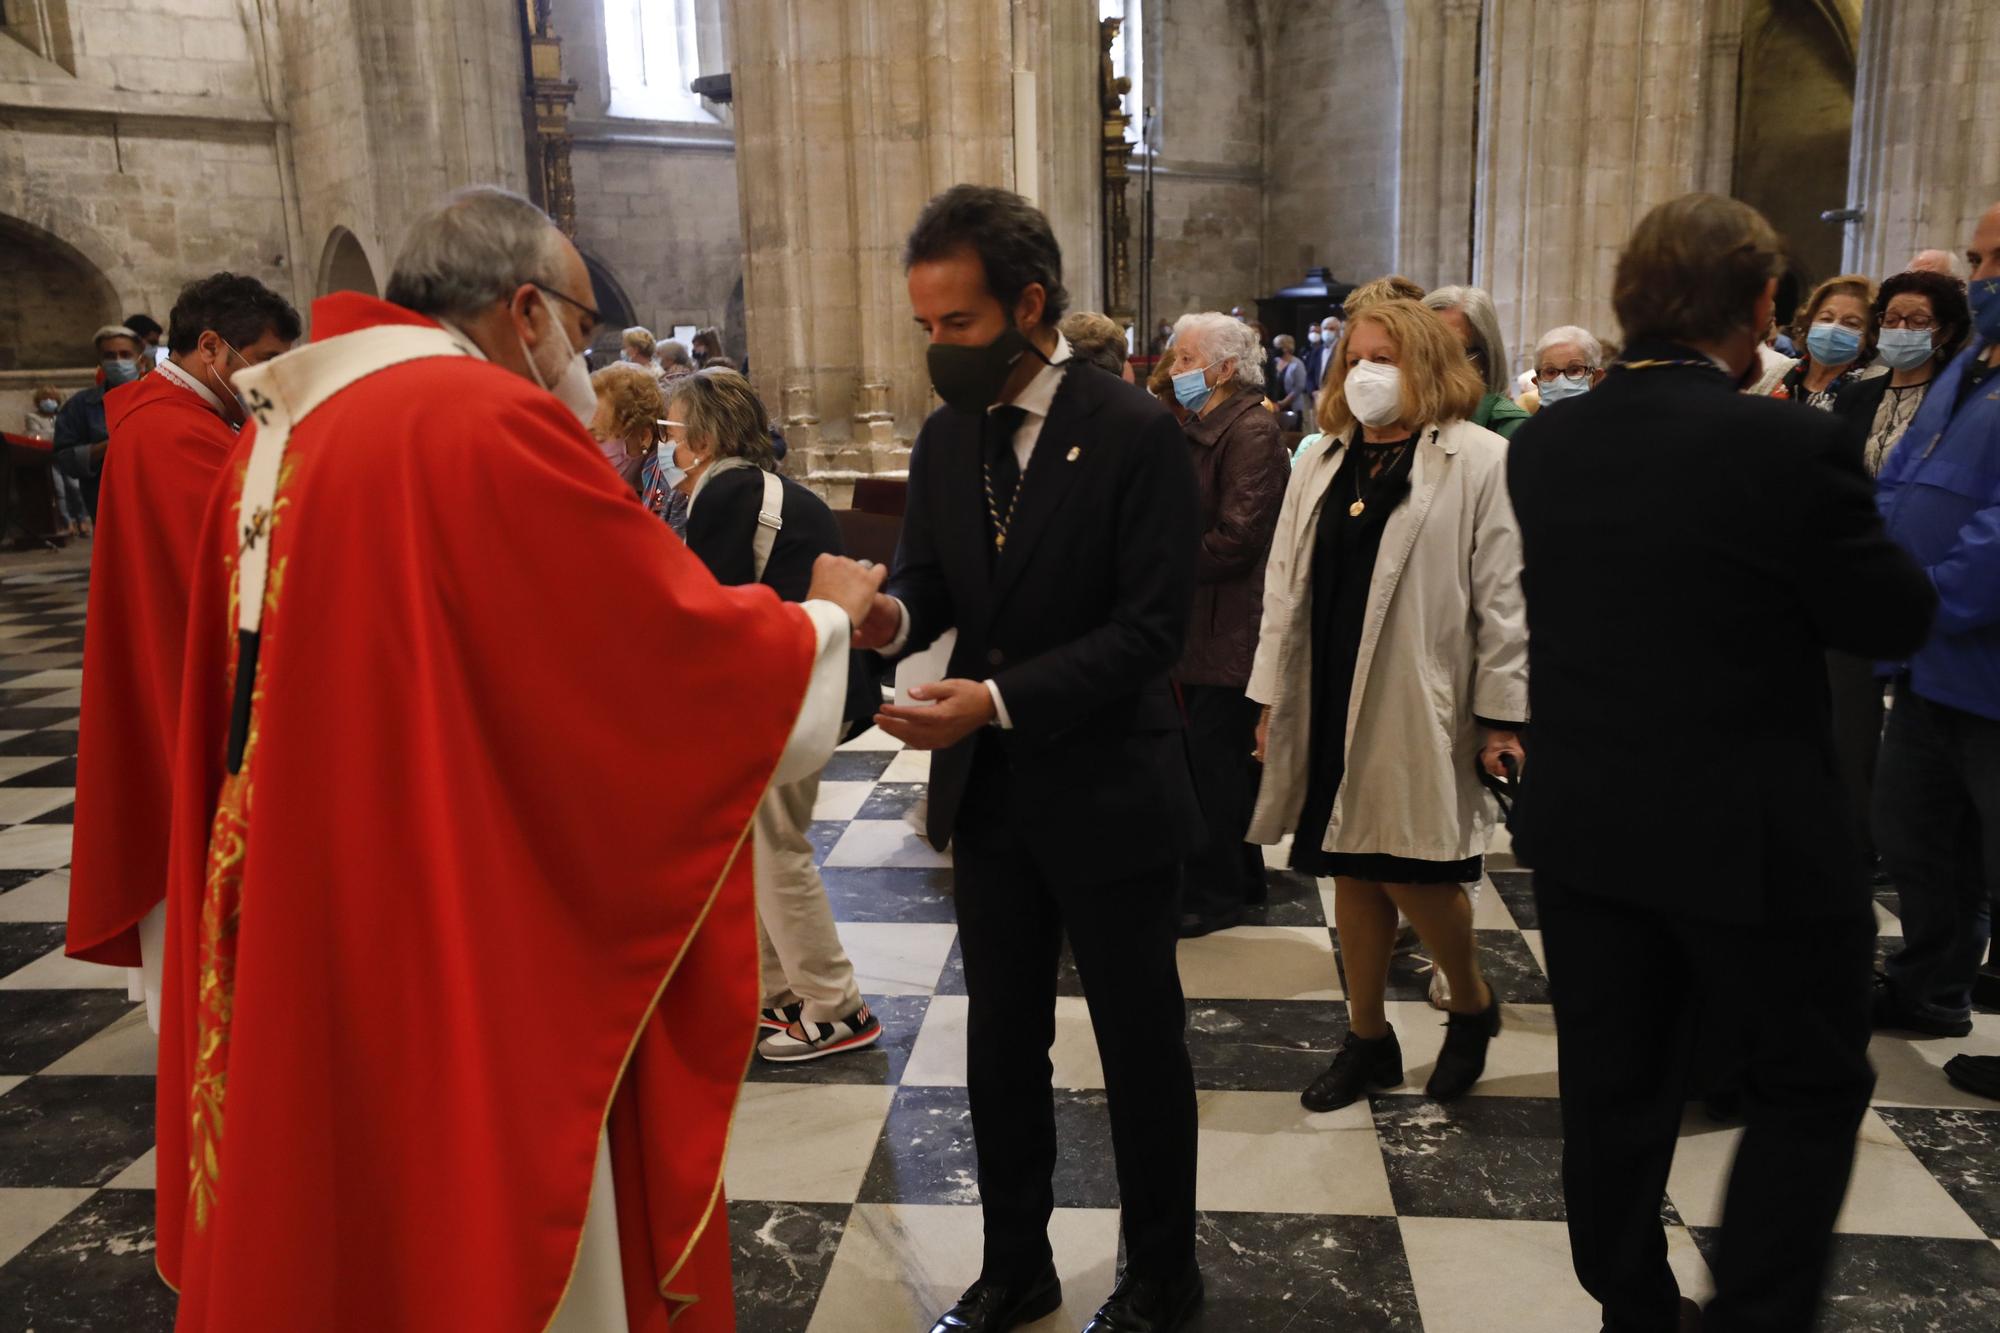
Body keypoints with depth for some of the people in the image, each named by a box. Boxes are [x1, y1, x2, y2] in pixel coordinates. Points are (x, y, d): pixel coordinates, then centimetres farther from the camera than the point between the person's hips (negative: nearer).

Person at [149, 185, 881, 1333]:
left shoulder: (280, 432, 8)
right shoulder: (495, 424, -18)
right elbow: (686, 640, -13)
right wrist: (826, 614, 5)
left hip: (296, 940, 8)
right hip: (467, 951, -8)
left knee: (335, 1233, 22)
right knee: (484, 1238, 9)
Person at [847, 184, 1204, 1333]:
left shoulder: (1135, 432, -15)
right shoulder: (946, 437, 3)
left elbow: (1153, 626, -19)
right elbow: (931, 574, 9)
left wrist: (1000, 699, -27)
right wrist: (894, 613, -16)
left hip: (1106, 794, -5)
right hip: (989, 795, 6)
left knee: (1141, 1044, 12)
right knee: (1002, 1044, 17)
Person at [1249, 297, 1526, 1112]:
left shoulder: (1479, 460, -5)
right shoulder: (1321, 461, 12)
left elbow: (1502, 595, -8)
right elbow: (1286, 581, 11)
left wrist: (1501, 714, -11)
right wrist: (1271, 696, 9)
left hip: (1420, 707, -5)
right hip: (1329, 702, 5)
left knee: (1411, 874, -2)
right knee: (1351, 871, 12)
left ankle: (1471, 1005, 28)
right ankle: (1367, 1038, 27)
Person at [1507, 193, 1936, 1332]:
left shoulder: (1544, 443, -3)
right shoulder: (1793, 446, -19)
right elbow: (1896, 621, -9)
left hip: (1585, 823, 5)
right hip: (1752, 835, -5)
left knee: (1616, 1086, 17)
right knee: (1812, 1088, 17)